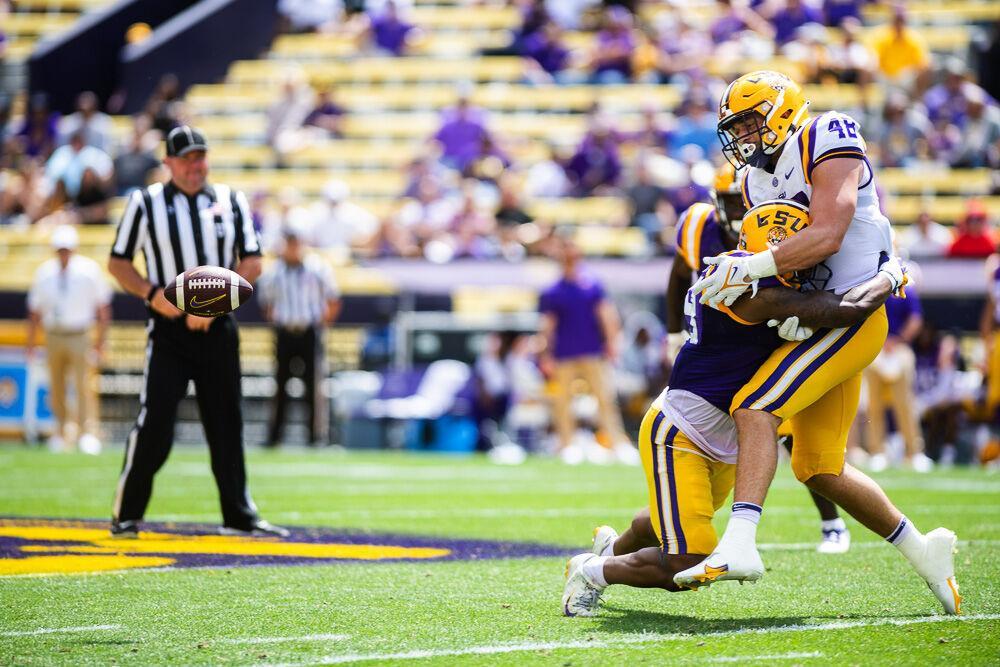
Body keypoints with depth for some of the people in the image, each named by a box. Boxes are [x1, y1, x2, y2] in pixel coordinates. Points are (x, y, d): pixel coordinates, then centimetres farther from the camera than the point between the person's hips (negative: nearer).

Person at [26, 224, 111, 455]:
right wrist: (31, 343, 10)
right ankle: (60, 434, 20)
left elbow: (102, 307, 0)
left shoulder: (89, 269, -2)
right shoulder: (44, 272, 6)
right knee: (56, 387, 7)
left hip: (81, 336, -3)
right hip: (54, 338, 3)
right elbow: (35, 311, 12)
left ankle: (88, 434, -15)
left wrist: (100, 339, -4)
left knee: (84, 384, -13)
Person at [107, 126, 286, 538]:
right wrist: (152, 293, -16)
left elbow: (252, 264, 4)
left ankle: (239, 517, 17)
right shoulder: (145, 202, 0)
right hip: (169, 330, -3)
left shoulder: (231, 201, 6)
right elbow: (118, 263, 2)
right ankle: (125, 515, 0)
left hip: (218, 329, 3)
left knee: (227, 426, 8)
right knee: (154, 424, -11)